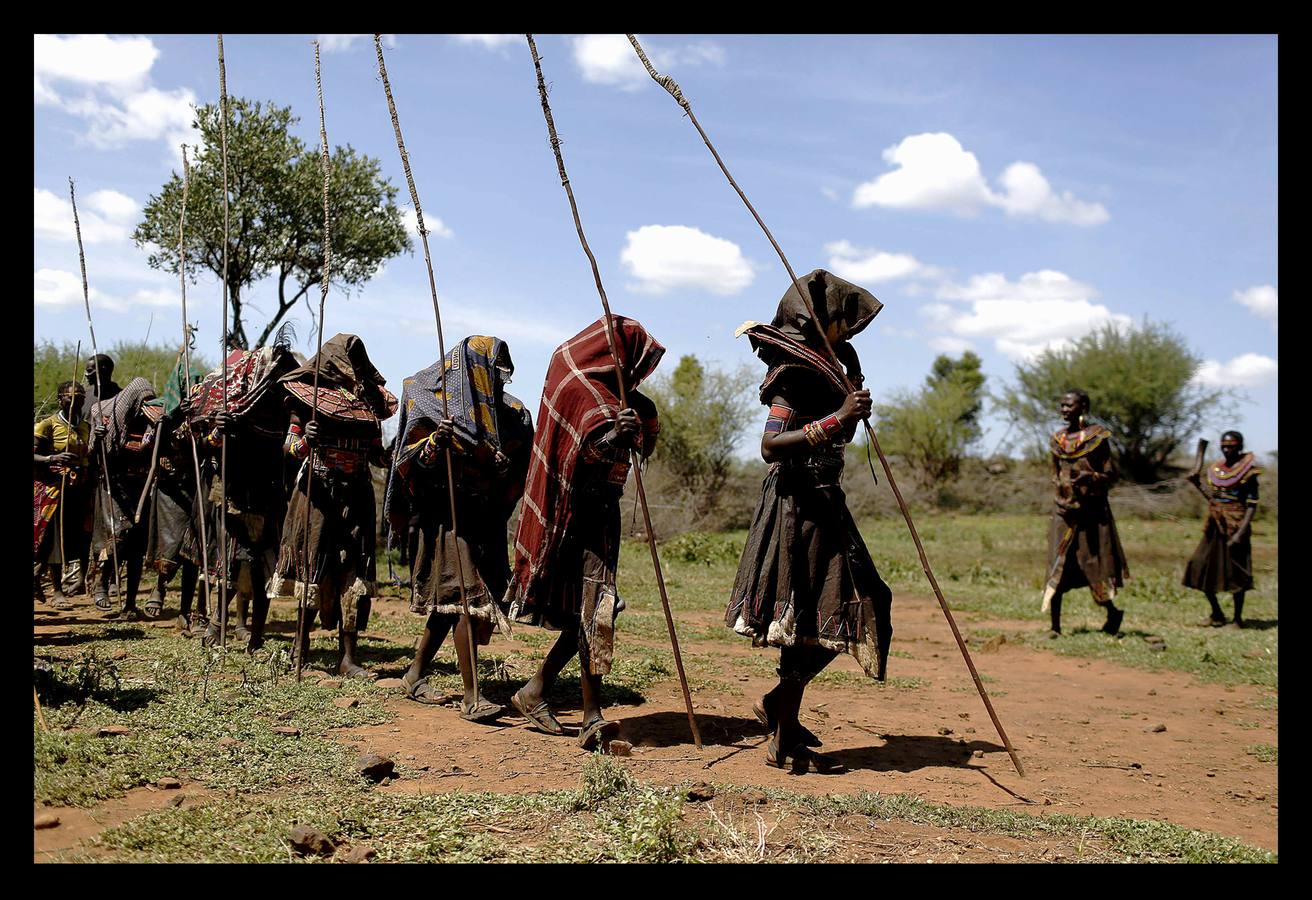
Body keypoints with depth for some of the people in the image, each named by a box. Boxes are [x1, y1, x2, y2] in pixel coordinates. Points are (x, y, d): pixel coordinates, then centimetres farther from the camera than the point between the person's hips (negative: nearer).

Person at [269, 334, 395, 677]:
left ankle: (348, 656, 1)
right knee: (314, 565, 2)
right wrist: (305, 441, -21)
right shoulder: (309, 394, 2)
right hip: (319, 491, -3)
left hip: (356, 494, 3)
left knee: (354, 572, -2)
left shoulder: (369, 400, 12)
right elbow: (289, 445, -1)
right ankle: (303, 637, 21)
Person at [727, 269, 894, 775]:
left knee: (845, 612, 14)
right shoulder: (796, 371, -14)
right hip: (800, 504, -10)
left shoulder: (821, 365, 16)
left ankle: (777, 704, 27)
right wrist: (837, 420, -30)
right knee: (811, 617, -5)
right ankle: (784, 746, 5)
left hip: (819, 504, 10)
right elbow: (771, 445, -27)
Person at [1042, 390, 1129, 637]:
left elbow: (1111, 475, -5)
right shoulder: (1058, 439, 9)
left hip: (1092, 509, -4)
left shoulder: (1096, 437, -5)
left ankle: (1113, 613, 27)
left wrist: (1089, 478, -22)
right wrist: (1062, 491, 6)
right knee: (1056, 569, -1)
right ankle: (1055, 626, 3)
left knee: (1095, 566, 2)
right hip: (1064, 510, 4)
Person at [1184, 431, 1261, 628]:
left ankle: (1238, 618, 15)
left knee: (1236, 573, 0)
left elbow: (1252, 505, -11)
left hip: (1235, 527, -6)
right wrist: (1198, 484, 5)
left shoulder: (1247, 470, -8)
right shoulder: (1215, 469, 10)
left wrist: (1240, 533, -18)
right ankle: (1217, 614, 19)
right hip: (1215, 527, 6)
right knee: (1201, 569, 4)